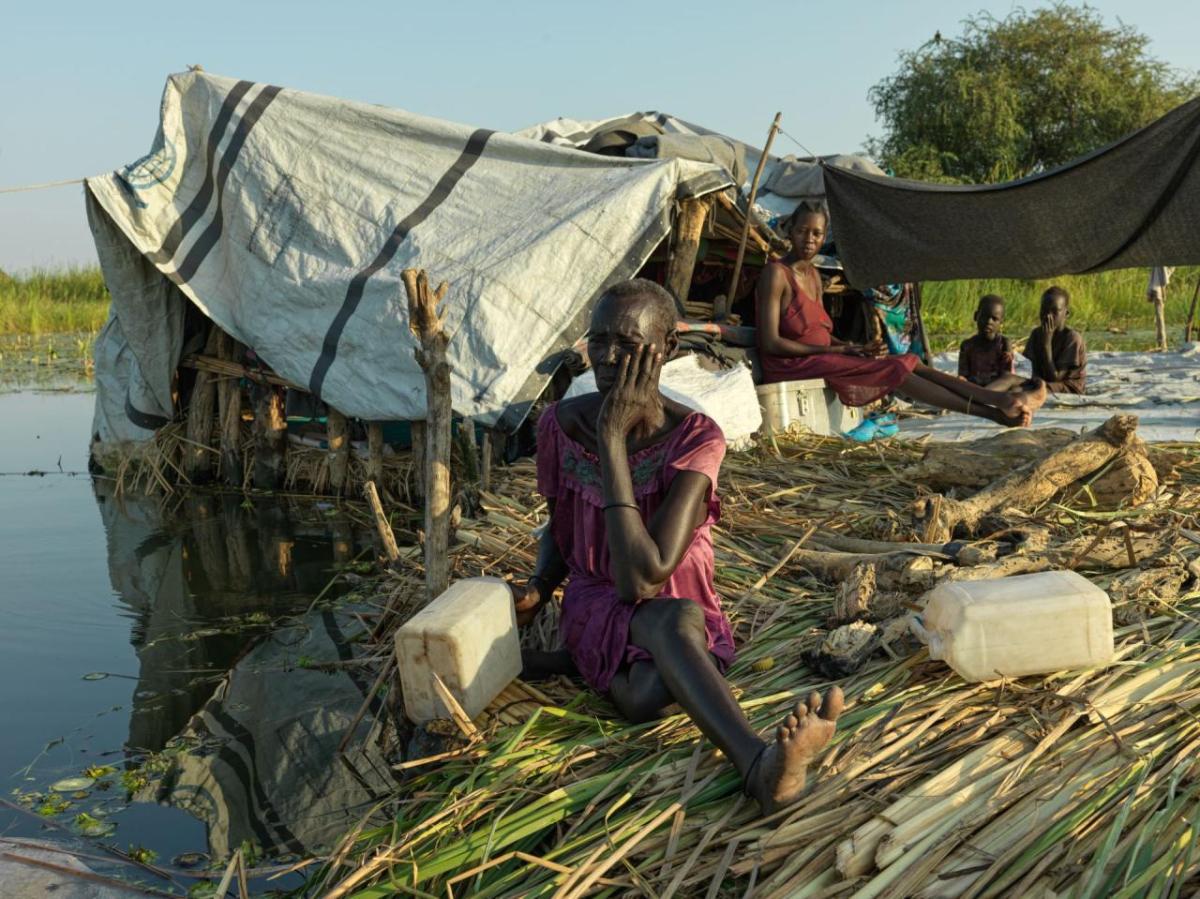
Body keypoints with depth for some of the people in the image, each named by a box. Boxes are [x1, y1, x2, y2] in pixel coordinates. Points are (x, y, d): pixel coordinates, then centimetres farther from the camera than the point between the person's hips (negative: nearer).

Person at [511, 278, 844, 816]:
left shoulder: (695, 439, -18)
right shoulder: (561, 424, -5)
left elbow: (643, 578, -28)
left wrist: (613, 441, -27)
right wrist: (539, 587, -8)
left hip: (676, 607, 0)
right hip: (595, 607, 1)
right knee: (676, 619, -40)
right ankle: (759, 766, -60)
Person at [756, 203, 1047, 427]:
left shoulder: (813, 275, 16)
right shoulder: (776, 274, -12)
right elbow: (770, 342, -18)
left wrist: (856, 348, -4)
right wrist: (842, 349, -14)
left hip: (818, 359, 8)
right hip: (790, 367, -8)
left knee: (909, 363, -9)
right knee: (893, 369, -21)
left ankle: (1001, 399, -21)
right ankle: (994, 413, -26)